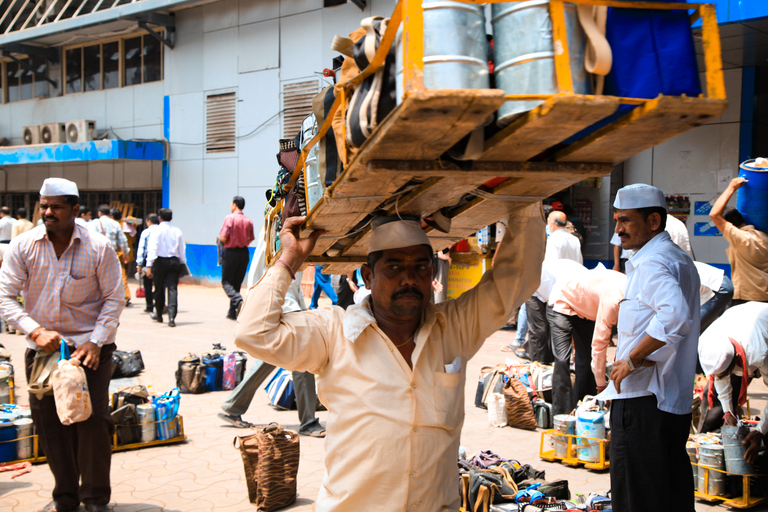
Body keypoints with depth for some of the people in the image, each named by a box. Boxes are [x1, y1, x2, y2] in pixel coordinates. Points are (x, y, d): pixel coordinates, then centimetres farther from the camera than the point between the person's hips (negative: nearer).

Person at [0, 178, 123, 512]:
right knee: (49, 423, 5)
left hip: (89, 347, -2)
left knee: (93, 421, -5)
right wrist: (35, 331, -18)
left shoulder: (98, 248, -7)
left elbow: (114, 299, -4)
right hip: (42, 346, 2)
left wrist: (95, 342, -14)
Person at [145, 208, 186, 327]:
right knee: (172, 289, -2)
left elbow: (152, 249, -12)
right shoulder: (177, 231, 5)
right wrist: (182, 264, 17)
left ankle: (159, 315, 30)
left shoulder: (157, 230, -5)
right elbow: (182, 250, 8)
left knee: (159, 289, 13)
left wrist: (149, 266, -15)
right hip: (174, 261, 2)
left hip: (160, 261, -2)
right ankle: (172, 317, -15)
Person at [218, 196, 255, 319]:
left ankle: (238, 300, -24)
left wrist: (219, 239, 8)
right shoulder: (248, 221, 4)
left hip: (231, 253, -5)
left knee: (226, 282, 3)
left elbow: (223, 238, -14)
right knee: (237, 282, 12)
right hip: (244, 253, 5)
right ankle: (232, 312, 15)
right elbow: (250, 239, 7)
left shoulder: (229, 218, -11)